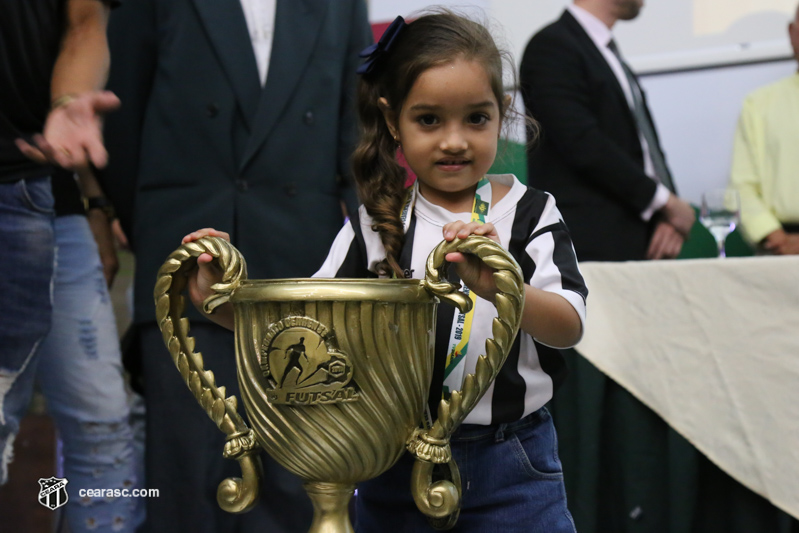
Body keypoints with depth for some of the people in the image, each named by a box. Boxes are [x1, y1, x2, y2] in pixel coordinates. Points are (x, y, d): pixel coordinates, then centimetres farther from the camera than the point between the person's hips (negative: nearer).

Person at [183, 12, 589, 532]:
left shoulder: (530, 213, -3)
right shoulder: (377, 225, 4)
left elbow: (569, 325, -15)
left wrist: (498, 287, -34)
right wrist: (224, 304, -17)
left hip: (511, 471, -2)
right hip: (396, 466, 2)